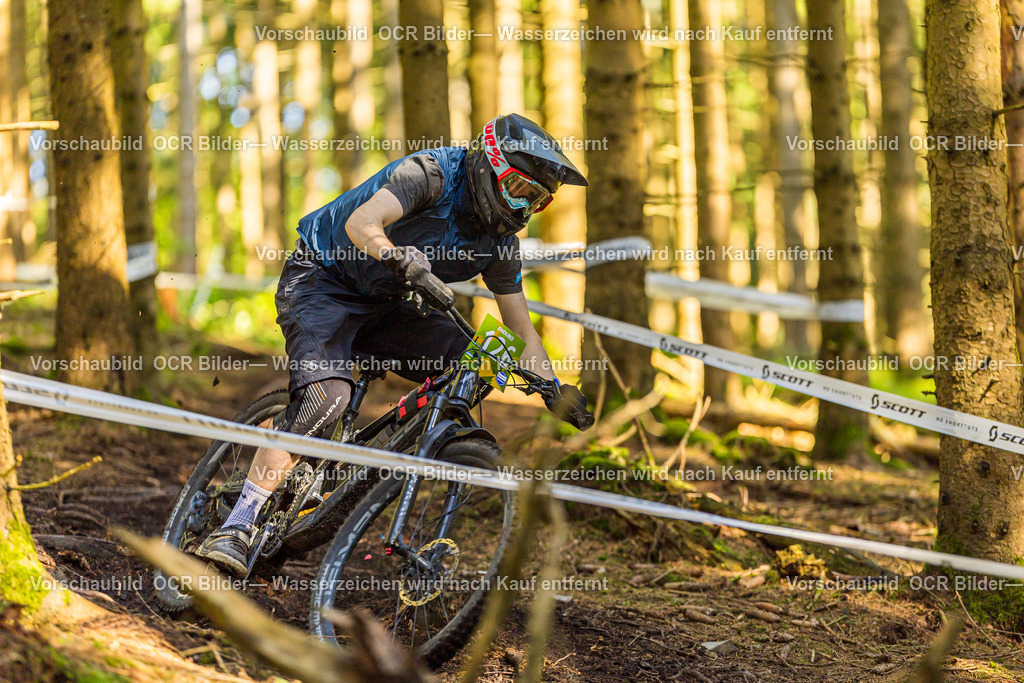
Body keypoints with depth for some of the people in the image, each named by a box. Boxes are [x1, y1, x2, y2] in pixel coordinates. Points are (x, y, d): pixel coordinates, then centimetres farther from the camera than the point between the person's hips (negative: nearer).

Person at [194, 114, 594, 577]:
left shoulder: (499, 238, -2)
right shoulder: (432, 173, -21)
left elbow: (520, 329, 4)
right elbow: (361, 223, -36)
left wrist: (555, 389, -10)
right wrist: (395, 256, -57)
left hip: (383, 304, 7)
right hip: (322, 282, -7)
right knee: (327, 397, -30)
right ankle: (235, 530, -30)